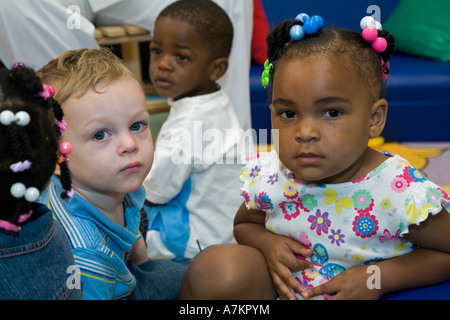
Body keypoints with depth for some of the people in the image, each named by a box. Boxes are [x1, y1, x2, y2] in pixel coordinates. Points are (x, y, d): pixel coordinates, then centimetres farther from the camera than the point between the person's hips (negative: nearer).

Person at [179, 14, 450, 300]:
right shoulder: (268, 177, -11)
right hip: (285, 287, 3)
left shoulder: (402, 193, -23)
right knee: (215, 268, -19)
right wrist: (267, 243, -13)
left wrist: (378, 278, -20)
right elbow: (244, 224, 10)